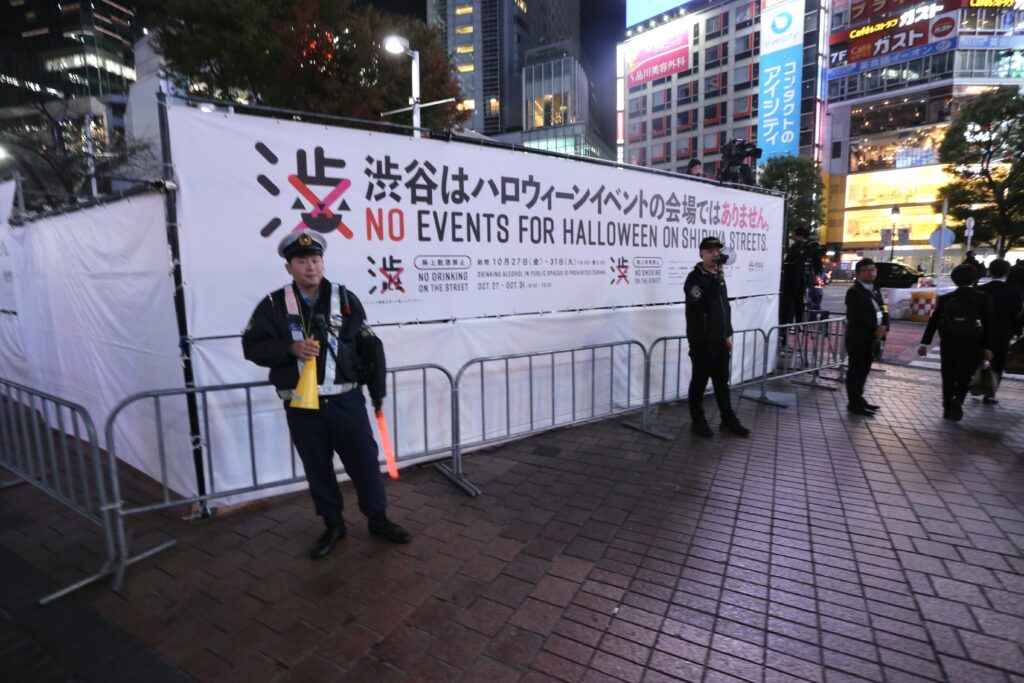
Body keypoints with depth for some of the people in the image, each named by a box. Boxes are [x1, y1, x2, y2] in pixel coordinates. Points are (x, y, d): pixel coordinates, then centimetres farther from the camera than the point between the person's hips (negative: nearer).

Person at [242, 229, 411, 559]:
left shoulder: (346, 299, 1)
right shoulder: (273, 305, 0)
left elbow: (370, 348, 5)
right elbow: (252, 346, 0)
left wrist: (377, 391, 6)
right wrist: (291, 348, -18)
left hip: (347, 400, 0)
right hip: (302, 406, 1)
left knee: (364, 461, 8)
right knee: (317, 469, 14)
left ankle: (378, 519, 29)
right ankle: (333, 525, 34)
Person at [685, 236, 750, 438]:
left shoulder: (719, 277, 14)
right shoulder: (695, 277, -9)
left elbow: (725, 306, 20)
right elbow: (700, 303, -25)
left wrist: (728, 333, 15)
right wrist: (714, 279, -24)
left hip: (720, 340, 7)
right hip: (702, 340, -7)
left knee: (722, 381, 15)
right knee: (700, 382, 2)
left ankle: (728, 420, 25)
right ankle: (698, 421, 15)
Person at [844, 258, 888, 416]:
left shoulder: (876, 291, 17)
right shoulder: (854, 292, -9)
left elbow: (884, 311, 11)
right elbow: (857, 316, -18)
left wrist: (884, 327, -8)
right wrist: (875, 330, -15)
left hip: (872, 338, 8)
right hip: (858, 338, -8)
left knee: (864, 369, 14)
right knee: (855, 369, -3)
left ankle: (859, 399, 24)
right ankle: (854, 403, 2)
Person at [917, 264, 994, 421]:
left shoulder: (945, 298, 3)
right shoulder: (983, 298, 1)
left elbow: (933, 321, -1)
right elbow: (988, 324, -2)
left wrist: (925, 342, 1)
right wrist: (987, 347, 2)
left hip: (947, 341, 1)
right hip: (971, 342, -1)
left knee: (948, 376, 10)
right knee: (965, 375, 9)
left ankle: (948, 408, 15)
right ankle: (958, 399, -16)